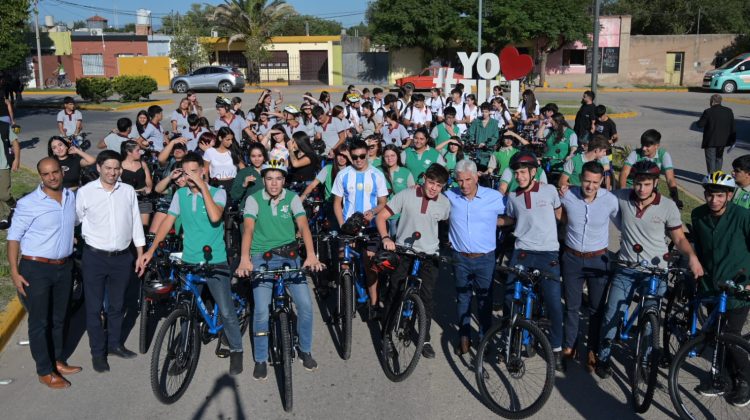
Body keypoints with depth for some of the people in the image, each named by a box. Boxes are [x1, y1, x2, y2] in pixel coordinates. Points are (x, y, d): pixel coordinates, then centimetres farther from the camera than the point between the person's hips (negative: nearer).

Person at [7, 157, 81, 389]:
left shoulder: (71, 197, 2)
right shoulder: (28, 204, -14)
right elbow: (14, 237, -9)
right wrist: (14, 271, -14)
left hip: (64, 267, 5)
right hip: (36, 269, -5)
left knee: (59, 318, 17)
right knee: (39, 322, 5)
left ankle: (58, 361, 33)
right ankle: (45, 371, 17)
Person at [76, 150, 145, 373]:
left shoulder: (128, 191, 1)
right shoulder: (85, 192, -6)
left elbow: (136, 223, 7)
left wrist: (141, 254, 7)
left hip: (122, 257, 2)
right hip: (95, 257, -2)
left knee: (117, 305, 16)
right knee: (94, 307, 6)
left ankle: (114, 344, 33)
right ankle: (98, 352, 20)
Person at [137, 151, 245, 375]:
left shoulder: (218, 192, -6)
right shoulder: (180, 194, 4)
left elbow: (215, 217, -24)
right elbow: (167, 222, 4)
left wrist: (202, 186, -22)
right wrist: (151, 250, -4)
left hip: (215, 262, -3)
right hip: (189, 262, 3)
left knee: (226, 311, -2)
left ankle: (236, 351, 16)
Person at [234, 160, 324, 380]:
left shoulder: (292, 198, -3)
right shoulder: (253, 200, -6)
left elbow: (303, 226, -16)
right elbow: (248, 229, -18)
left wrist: (311, 255, -32)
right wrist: (244, 260, -34)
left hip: (289, 257, 2)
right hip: (262, 259, -1)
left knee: (305, 304, -7)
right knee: (261, 310, -10)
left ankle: (305, 351, 16)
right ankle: (261, 360, 10)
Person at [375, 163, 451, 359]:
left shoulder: (444, 203, -4)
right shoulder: (406, 195, -11)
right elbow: (381, 216, -11)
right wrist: (385, 237, -25)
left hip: (429, 255, 1)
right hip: (402, 252, -1)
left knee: (427, 297, 2)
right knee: (394, 294, 4)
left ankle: (425, 339, 17)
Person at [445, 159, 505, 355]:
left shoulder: (494, 197, -8)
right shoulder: (449, 196, -5)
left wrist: (497, 222, -6)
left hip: (485, 258, -1)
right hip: (460, 258, 1)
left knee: (485, 300, 10)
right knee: (463, 298, 13)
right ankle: (464, 336, 28)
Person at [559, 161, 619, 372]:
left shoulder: (610, 200, -14)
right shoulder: (567, 196, -14)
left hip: (598, 260, 0)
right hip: (572, 258, 1)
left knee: (597, 308, 10)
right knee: (571, 306, 12)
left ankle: (592, 350, 27)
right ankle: (569, 346, 29)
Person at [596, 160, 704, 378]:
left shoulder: (668, 206, -9)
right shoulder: (621, 198, -8)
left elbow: (679, 238, -2)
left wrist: (692, 256, -22)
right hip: (625, 269, 1)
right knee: (611, 315, 0)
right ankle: (603, 358, 20)